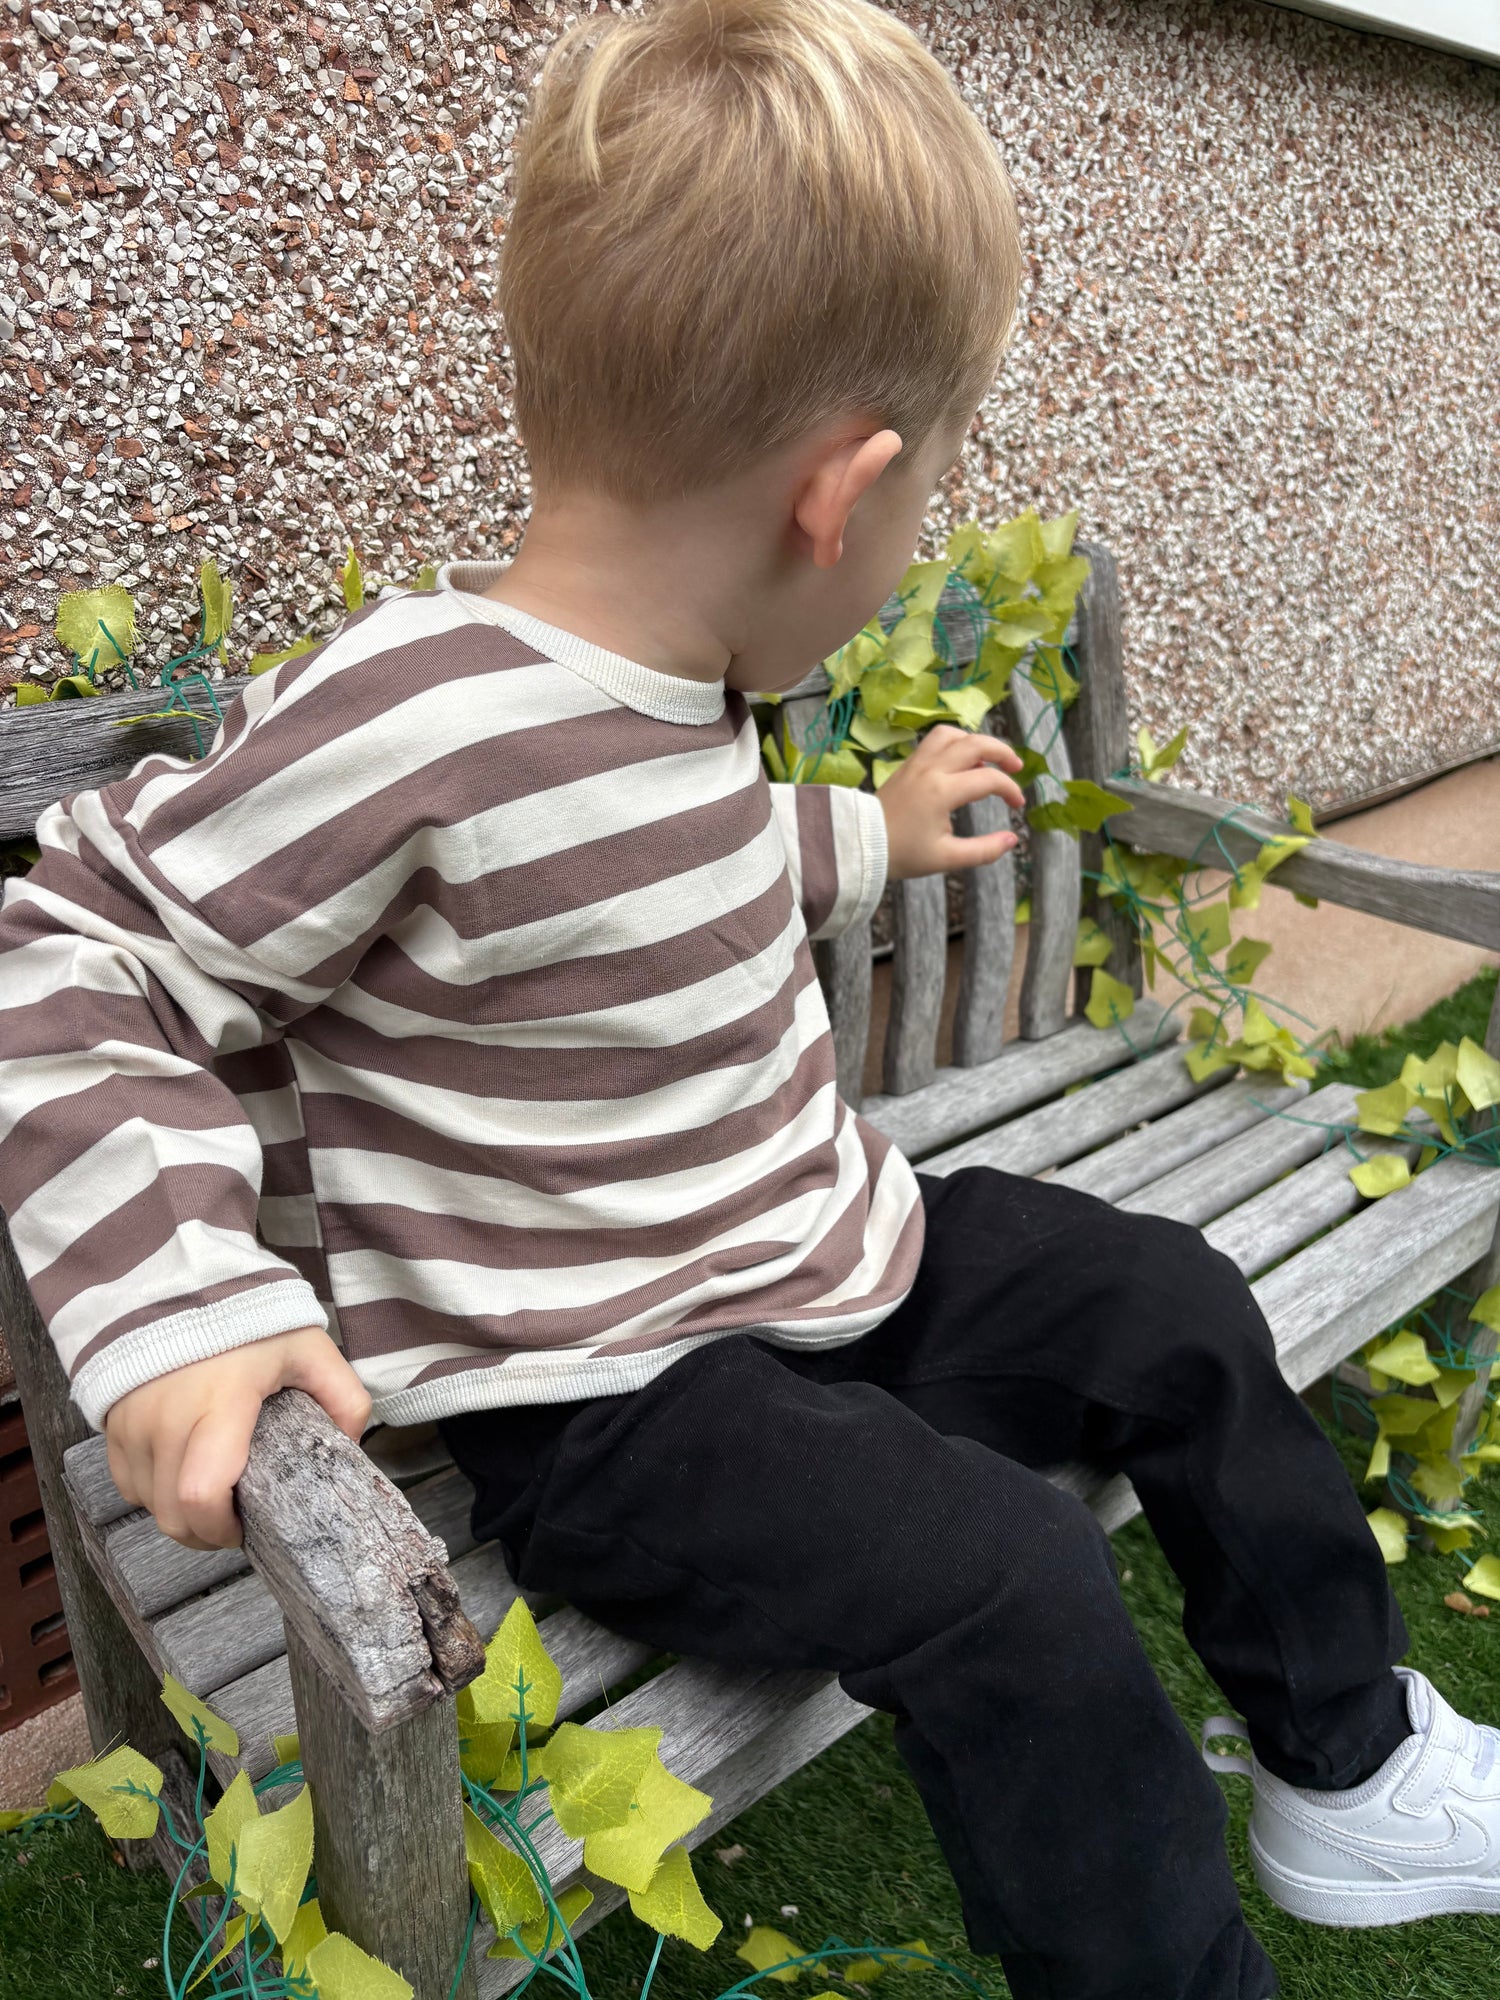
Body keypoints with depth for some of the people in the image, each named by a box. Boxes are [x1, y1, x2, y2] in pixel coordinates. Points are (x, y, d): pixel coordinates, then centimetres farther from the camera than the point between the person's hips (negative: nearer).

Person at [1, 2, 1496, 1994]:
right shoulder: (409, 723, -27)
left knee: (1171, 1301, 9)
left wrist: (863, 833, 30)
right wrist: (178, 1305, -30)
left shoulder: (669, 689, -1)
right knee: (1012, 1583, -24)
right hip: (595, 1397, -8)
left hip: (831, 1257, 9)